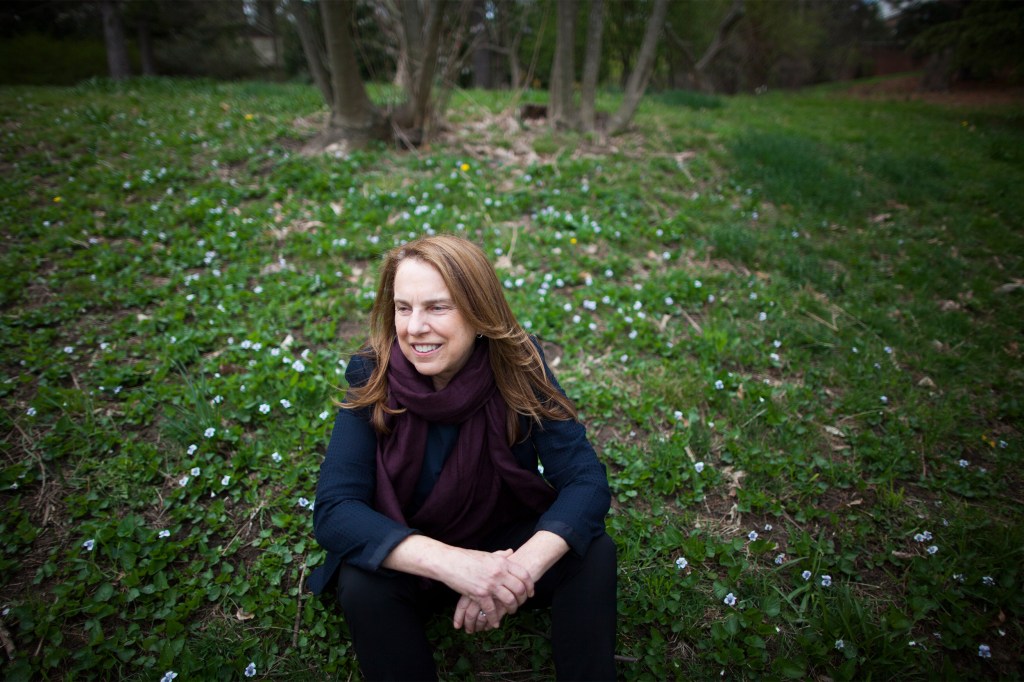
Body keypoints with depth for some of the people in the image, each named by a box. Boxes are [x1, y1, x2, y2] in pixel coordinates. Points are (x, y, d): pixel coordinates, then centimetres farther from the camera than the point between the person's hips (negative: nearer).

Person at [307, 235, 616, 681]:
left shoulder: (518, 366, -21)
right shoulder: (372, 380, -22)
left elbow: (586, 482, -23)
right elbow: (333, 510, -27)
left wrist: (522, 566, -42)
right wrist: (448, 563, -42)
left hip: (507, 538, 1)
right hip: (412, 558, 0)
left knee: (593, 553, -24)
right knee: (363, 586, -29)